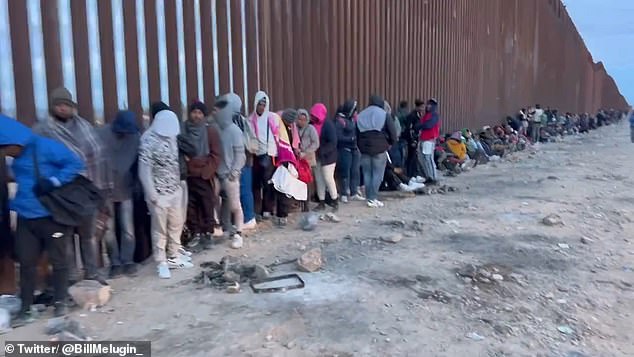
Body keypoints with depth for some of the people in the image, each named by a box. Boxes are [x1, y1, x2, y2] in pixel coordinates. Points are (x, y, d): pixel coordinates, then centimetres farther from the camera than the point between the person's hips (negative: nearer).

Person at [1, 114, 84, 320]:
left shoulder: (45, 147, -15)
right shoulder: (18, 156, 8)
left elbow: (76, 164, -18)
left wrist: (53, 182, -26)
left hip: (53, 216, -7)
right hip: (26, 218, 7)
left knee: (58, 260, 8)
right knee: (26, 261, 10)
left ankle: (60, 301, 24)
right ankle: (26, 306, 23)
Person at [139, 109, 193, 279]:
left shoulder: (171, 137, 4)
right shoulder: (149, 141, -17)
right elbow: (144, 170, -17)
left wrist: (179, 184, 13)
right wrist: (151, 194, -17)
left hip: (175, 190, 7)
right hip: (159, 193, -7)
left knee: (176, 224, 15)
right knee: (160, 228, 4)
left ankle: (174, 257, 31)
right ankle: (162, 263, 16)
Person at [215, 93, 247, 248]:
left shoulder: (234, 130, -10)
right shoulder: (217, 128, 4)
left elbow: (240, 154, -10)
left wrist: (234, 172, -14)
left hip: (230, 175, -5)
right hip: (218, 174, 5)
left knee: (235, 205, 0)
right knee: (225, 204, 14)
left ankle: (238, 234, 9)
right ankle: (227, 231, 27)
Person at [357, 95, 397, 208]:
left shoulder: (361, 115, 13)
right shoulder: (384, 114, 0)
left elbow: (357, 135, 13)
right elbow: (392, 132, -5)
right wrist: (391, 143, 11)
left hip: (365, 149, 4)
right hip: (380, 149, -4)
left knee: (367, 174, 8)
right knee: (377, 174, -1)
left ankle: (369, 198, 9)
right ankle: (373, 198, -6)